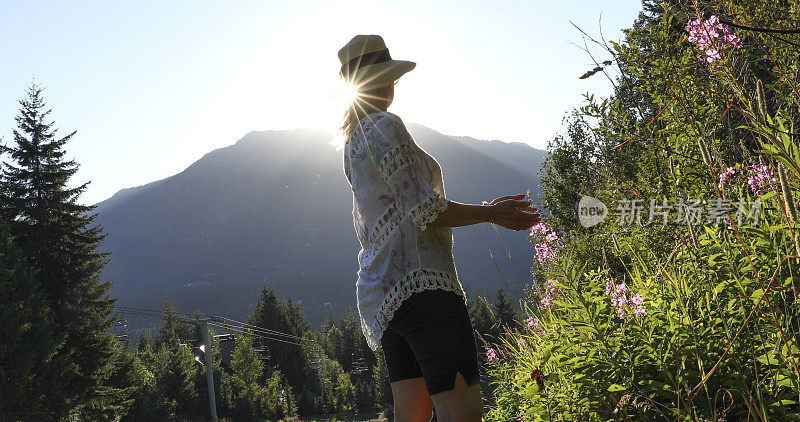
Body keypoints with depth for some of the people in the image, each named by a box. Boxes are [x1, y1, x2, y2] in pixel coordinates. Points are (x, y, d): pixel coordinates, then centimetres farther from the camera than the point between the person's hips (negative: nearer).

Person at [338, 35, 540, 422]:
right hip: (417, 280, -10)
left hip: (380, 289, 10)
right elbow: (423, 210, -13)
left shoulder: (353, 140, 22)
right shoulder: (385, 127, -7)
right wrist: (492, 213, -4)